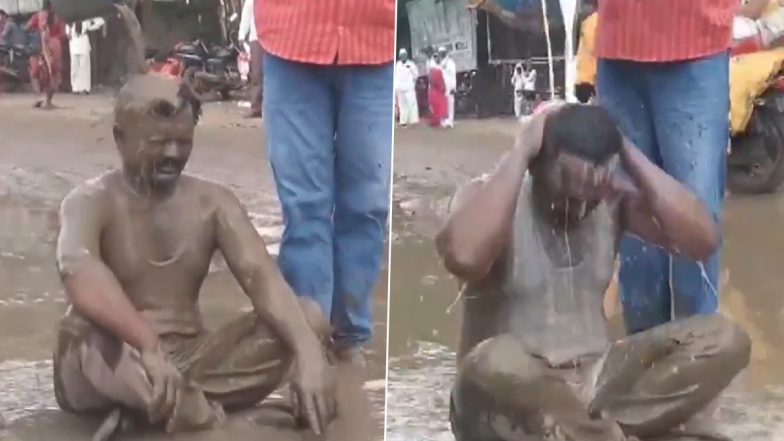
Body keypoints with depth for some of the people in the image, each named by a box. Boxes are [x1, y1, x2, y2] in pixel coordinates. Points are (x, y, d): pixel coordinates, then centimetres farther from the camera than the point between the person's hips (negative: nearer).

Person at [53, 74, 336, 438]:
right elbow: (79, 272, -32)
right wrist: (149, 347, -49)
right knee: (81, 332, -37)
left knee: (309, 319, -15)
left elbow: (261, 275, -11)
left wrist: (307, 352, -31)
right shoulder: (91, 203, -9)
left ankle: (179, 401, -26)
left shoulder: (212, 202, 5)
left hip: (191, 360, 5)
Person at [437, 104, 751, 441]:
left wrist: (628, 152, -12)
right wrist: (519, 153, -26)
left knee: (724, 340, -13)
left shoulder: (614, 200, 3)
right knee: (494, 362, -41)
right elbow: (463, 258, -36)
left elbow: (702, 241, -12)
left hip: (592, 381, 5)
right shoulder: (489, 197, -11)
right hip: (512, 399, -5)